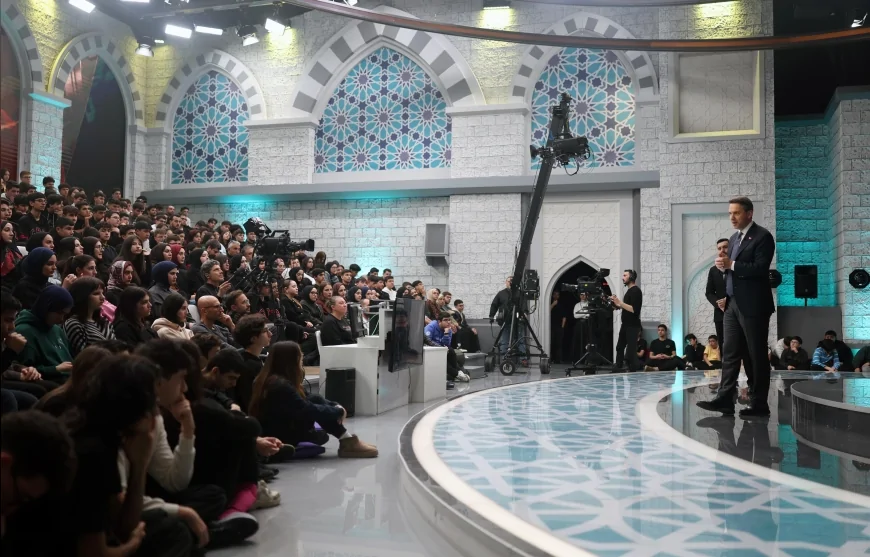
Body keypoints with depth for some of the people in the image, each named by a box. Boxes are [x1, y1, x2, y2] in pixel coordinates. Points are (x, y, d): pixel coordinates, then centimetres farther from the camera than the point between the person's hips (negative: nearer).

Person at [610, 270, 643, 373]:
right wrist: (618, 305, 8)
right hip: (625, 324, 10)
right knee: (619, 347, 12)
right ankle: (617, 369, 18)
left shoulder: (636, 291, -14)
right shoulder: (629, 290, 16)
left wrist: (619, 302, -23)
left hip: (632, 326, -10)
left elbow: (633, 309, -24)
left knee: (631, 351, -7)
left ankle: (633, 371, 0)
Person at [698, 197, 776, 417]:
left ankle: (759, 404, 6)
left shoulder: (762, 236, -8)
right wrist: (723, 266, 1)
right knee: (730, 353, 4)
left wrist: (731, 264, -18)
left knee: (756, 355, -1)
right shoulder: (734, 238, 17)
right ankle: (725, 399, 4)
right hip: (733, 304, 8)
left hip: (753, 305, -8)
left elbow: (760, 269, -18)